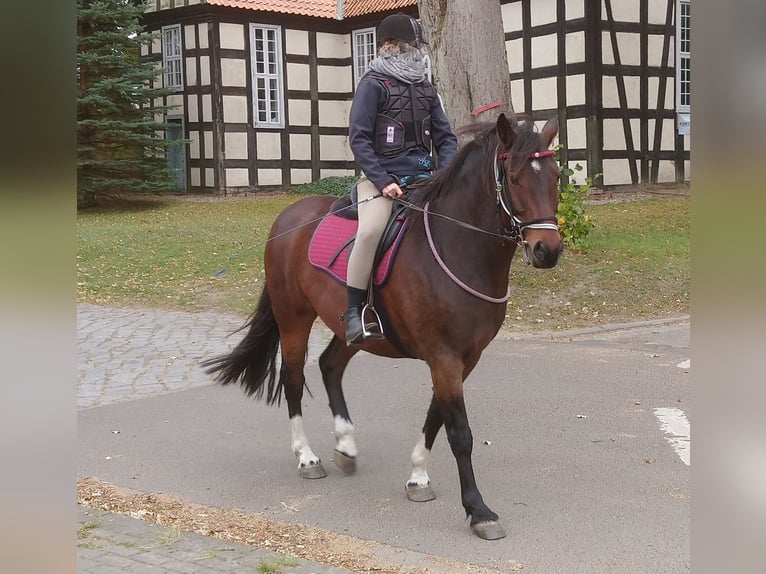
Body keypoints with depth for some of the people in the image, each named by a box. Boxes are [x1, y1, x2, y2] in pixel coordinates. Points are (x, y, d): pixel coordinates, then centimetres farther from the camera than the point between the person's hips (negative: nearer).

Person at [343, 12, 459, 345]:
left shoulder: (425, 88, 16)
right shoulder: (373, 84, -2)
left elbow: (444, 137, 16)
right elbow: (359, 139, -8)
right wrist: (383, 181, -18)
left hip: (424, 178, 6)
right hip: (382, 179, -6)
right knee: (370, 231, -31)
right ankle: (354, 312, -21)